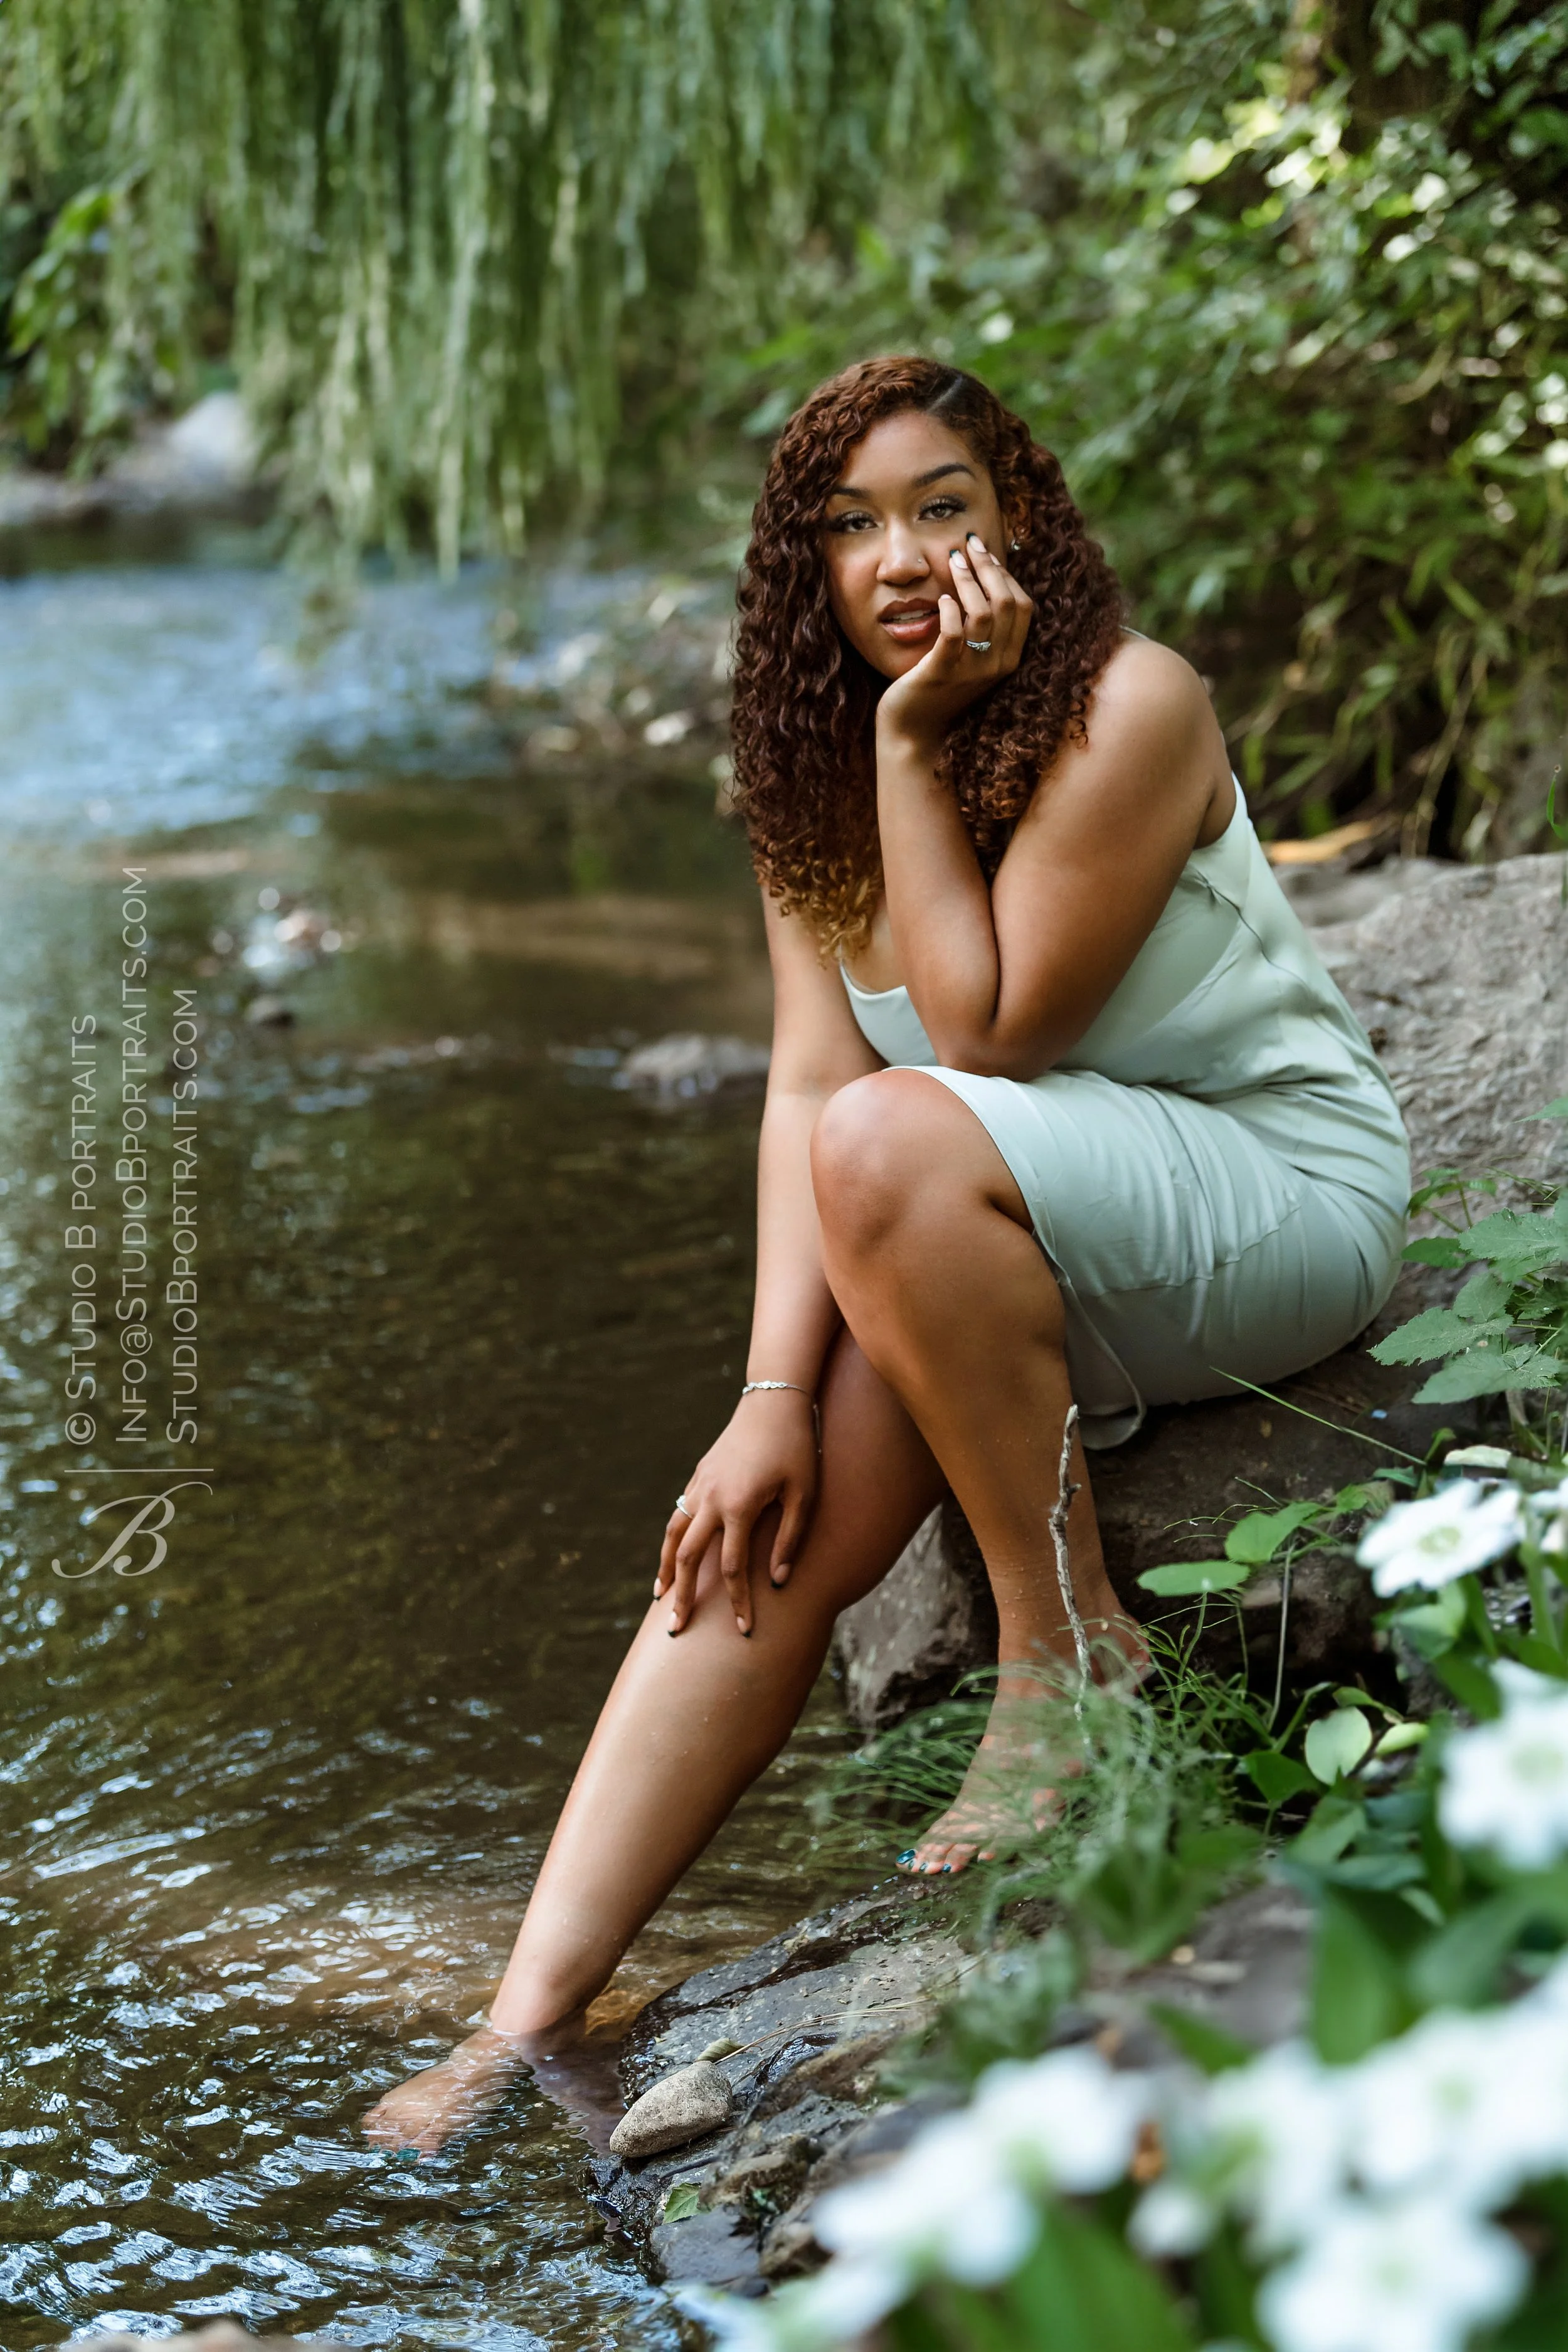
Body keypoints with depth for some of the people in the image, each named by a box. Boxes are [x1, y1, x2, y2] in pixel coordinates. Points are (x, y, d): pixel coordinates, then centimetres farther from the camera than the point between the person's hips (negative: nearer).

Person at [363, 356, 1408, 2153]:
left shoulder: (1128, 709, -16)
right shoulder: (813, 770, 3)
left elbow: (985, 1031, -20)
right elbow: (805, 1087, -7)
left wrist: (915, 740, -21)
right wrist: (778, 1391, -18)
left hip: (1283, 1201, -6)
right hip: (1043, 1265, 6)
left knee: (896, 1142, -32)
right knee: (761, 1529, -15)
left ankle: (1066, 1646, -17)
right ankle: (535, 2020, -15)